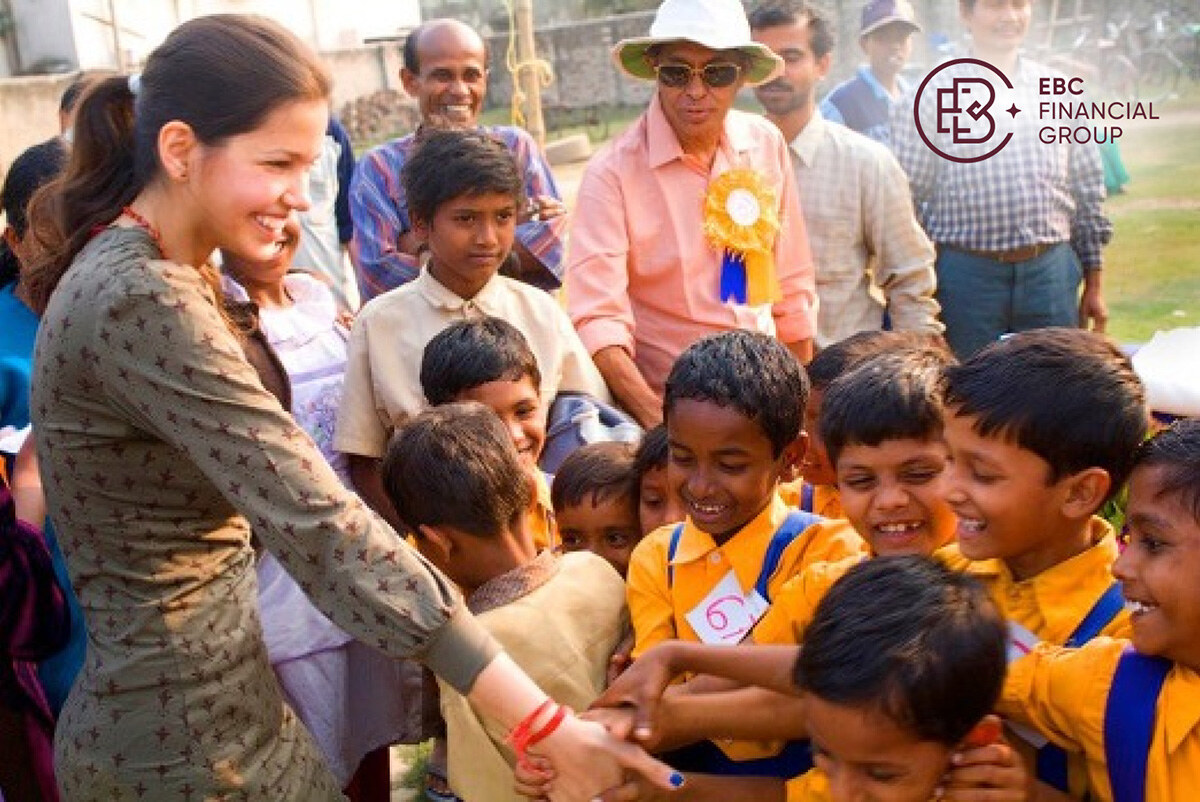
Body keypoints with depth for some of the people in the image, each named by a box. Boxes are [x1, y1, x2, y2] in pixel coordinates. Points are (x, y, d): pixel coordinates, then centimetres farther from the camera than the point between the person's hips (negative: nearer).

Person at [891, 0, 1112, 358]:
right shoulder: (932, 95, 0)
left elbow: (1089, 193, 15)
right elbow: (906, 197, -2)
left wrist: (1094, 284, 13)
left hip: (1052, 271, 3)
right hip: (967, 274, -3)